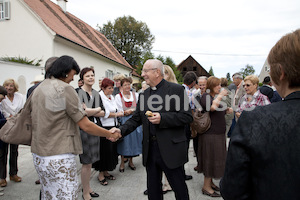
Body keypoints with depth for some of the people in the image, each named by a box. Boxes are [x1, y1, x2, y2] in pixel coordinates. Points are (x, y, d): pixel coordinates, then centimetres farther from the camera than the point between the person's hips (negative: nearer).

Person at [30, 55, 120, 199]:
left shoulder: (37, 89, 11)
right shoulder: (64, 89, -14)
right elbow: (85, 126, -15)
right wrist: (110, 134, -4)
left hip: (38, 155, 9)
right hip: (59, 157, -9)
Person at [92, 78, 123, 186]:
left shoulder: (111, 97, 14)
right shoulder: (100, 97, -12)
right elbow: (103, 113, -18)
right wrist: (116, 114, -11)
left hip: (112, 127, 8)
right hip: (104, 128, -8)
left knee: (111, 150, 12)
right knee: (104, 151, -1)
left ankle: (106, 171, 26)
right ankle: (101, 174, 15)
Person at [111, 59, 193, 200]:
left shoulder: (176, 89, -6)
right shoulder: (144, 94, 11)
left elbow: (187, 116, -12)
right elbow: (136, 119, 12)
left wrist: (162, 118, -21)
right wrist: (121, 130, -4)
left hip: (171, 149, -5)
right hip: (150, 150, 6)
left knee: (180, 189, 10)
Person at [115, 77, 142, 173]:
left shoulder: (135, 95, 5)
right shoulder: (118, 96, -3)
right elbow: (120, 111, -9)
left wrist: (130, 111, -13)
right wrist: (134, 110, -13)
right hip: (124, 122, -3)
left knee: (133, 141, 8)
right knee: (124, 142, 1)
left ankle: (130, 161, 25)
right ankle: (122, 162, 17)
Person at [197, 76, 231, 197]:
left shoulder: (216, 97, 16)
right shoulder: (206, 96, -11)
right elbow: (211, 107, -31)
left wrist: (226, 111, 9)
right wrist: (220, 96, -22)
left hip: (219, 133, 9)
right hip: (210, 133, -9)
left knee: (214, 158, 15)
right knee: (210, 158, -3)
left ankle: (210, 182, 29)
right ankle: (206, 187, 9)